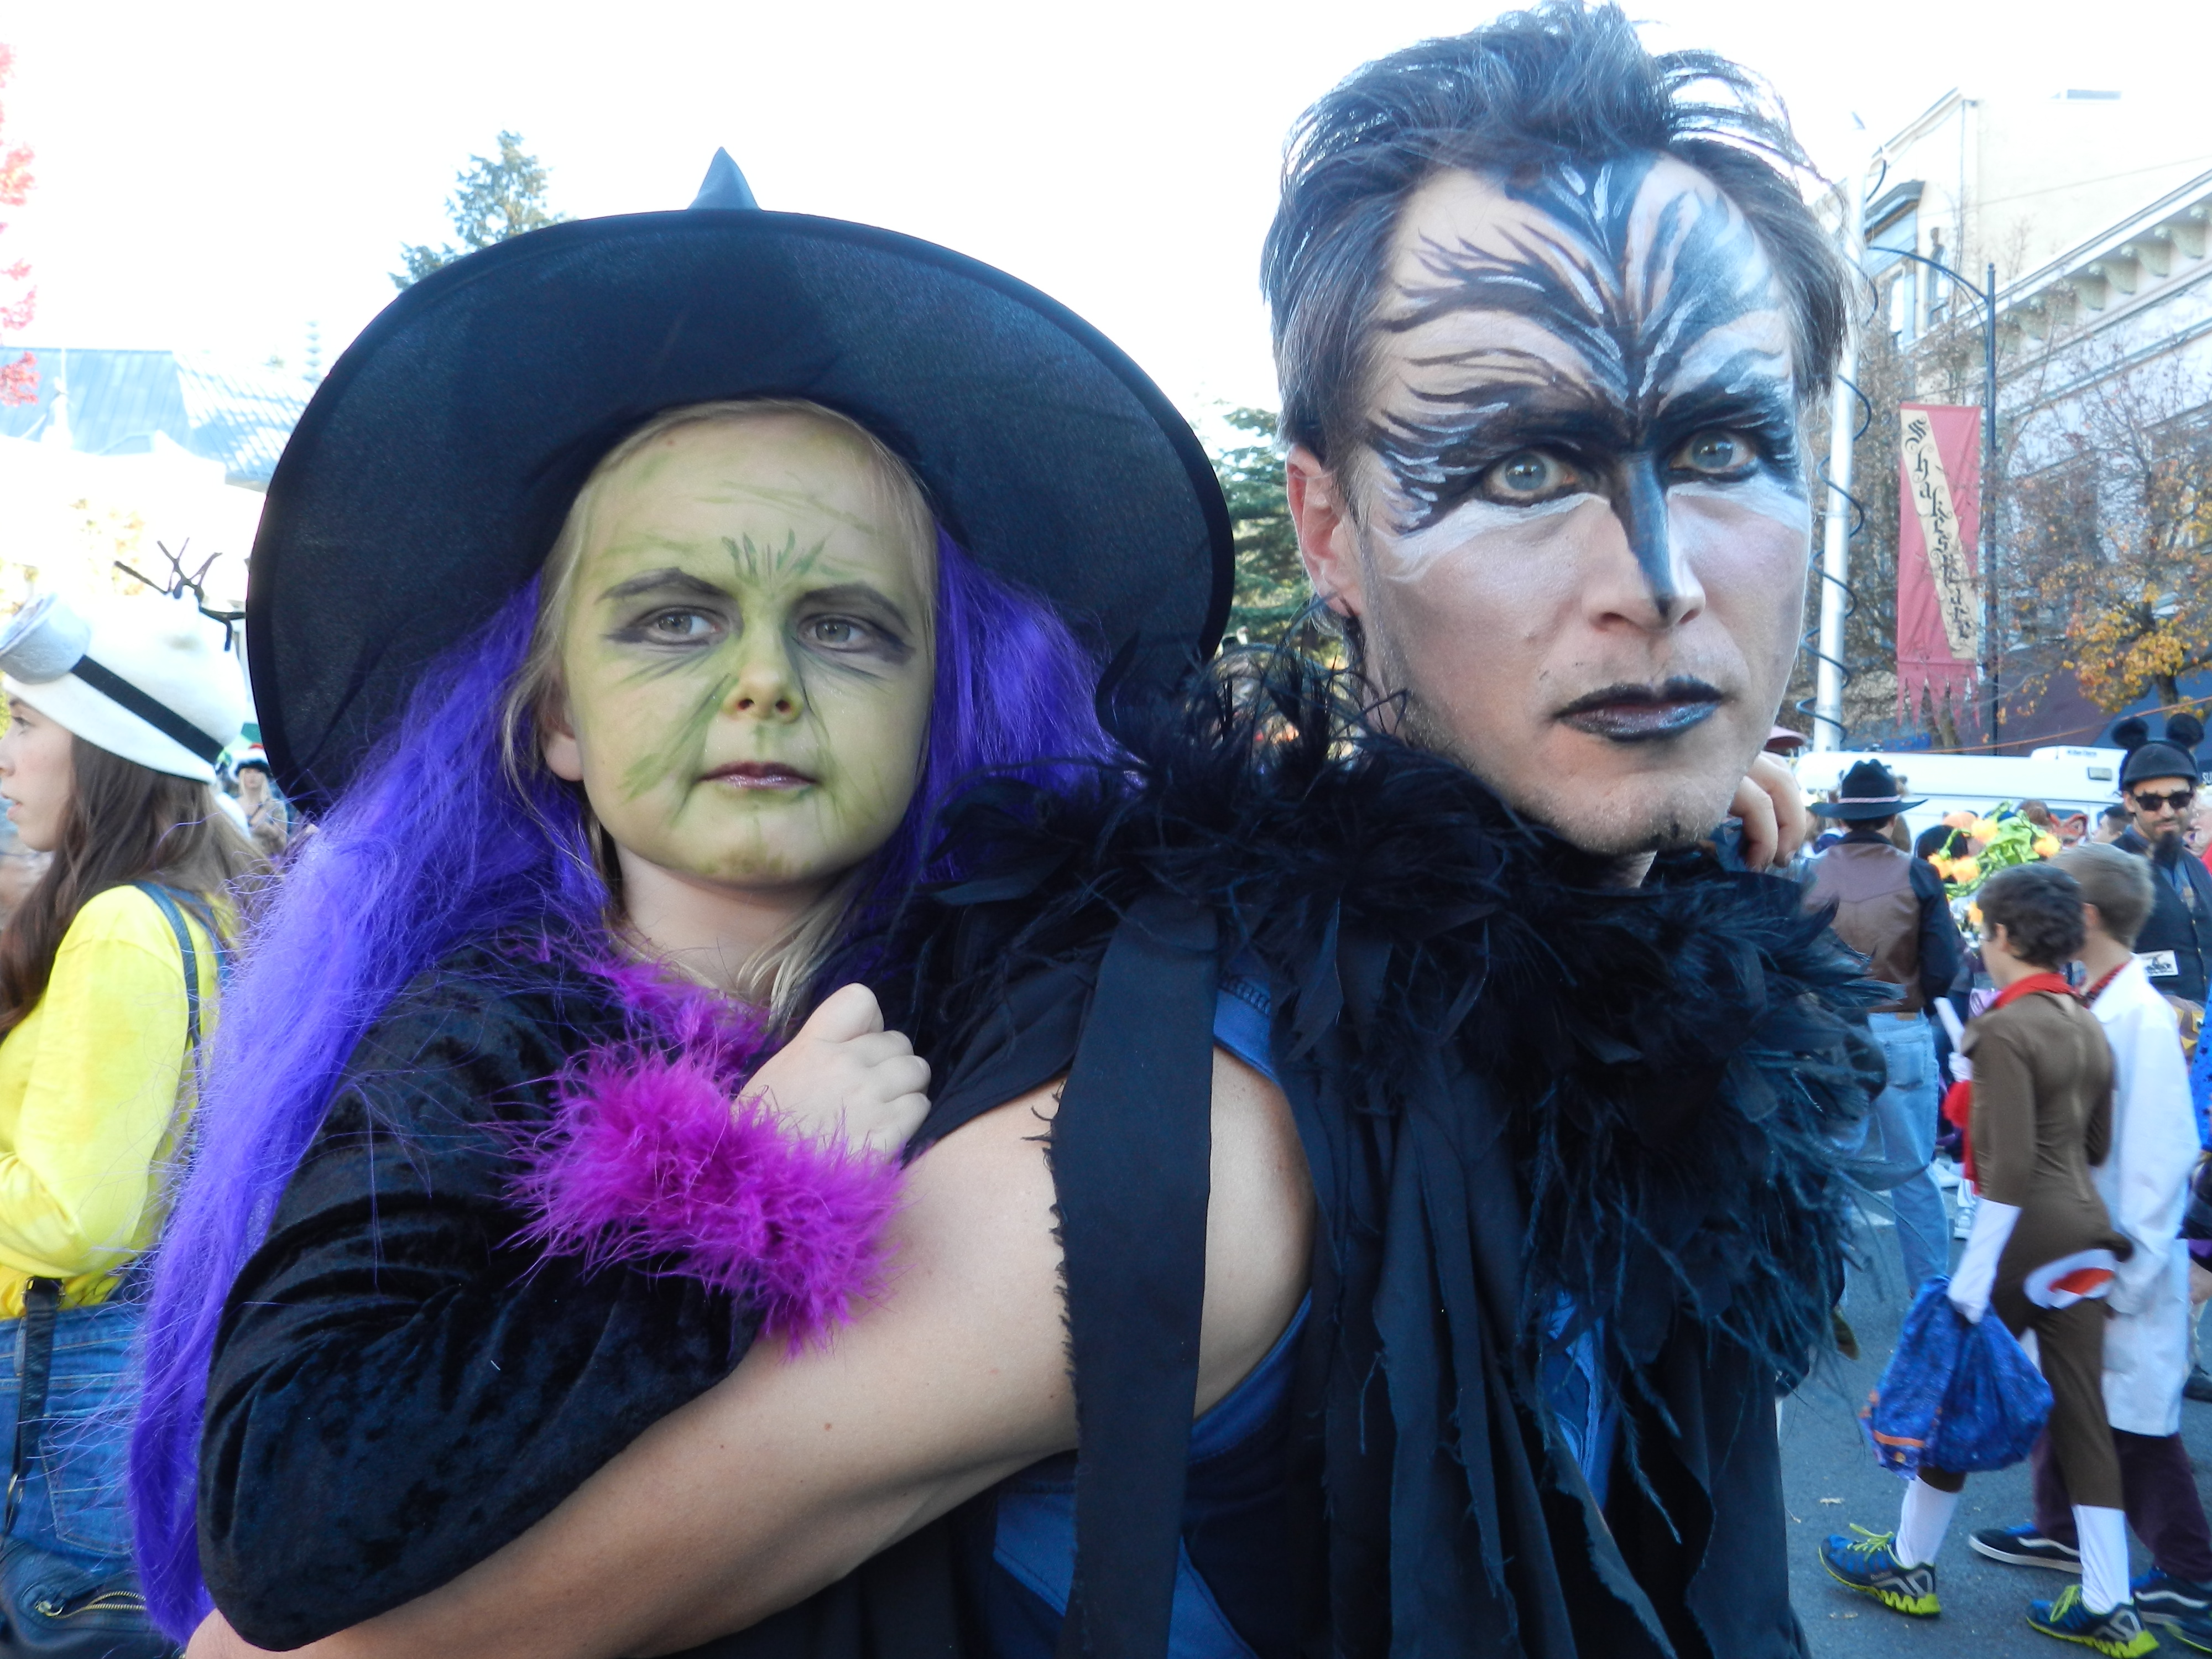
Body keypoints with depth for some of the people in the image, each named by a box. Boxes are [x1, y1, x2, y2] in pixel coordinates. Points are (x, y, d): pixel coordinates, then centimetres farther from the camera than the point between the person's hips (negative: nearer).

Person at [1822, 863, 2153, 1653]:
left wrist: (1975, 1270, -20)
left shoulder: (2006, 1030, -17)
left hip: (2026, 1237, -7)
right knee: (2081, 1412, 11)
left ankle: (1909, 1566, 22)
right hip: (2085, 1234, 7)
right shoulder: (2088, 1025, 8)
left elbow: (2012, 1165, -22)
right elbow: (2098, 1145, 16)